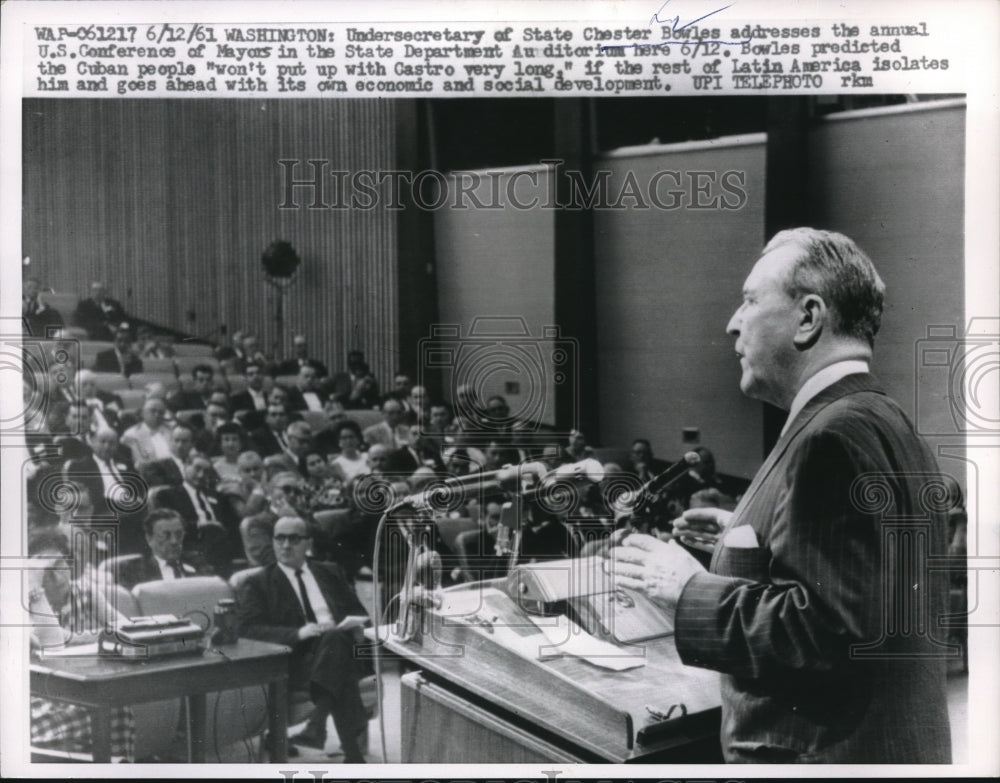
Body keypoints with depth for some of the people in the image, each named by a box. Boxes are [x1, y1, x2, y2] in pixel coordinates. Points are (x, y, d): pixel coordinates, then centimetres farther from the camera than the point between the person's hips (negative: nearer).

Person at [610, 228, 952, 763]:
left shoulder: (834, 436, -21)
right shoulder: (884, 422, 9)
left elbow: (830, 626, -27)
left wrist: (691, 594, -18)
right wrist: (749, 540, 11)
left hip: (826, 753, -9)